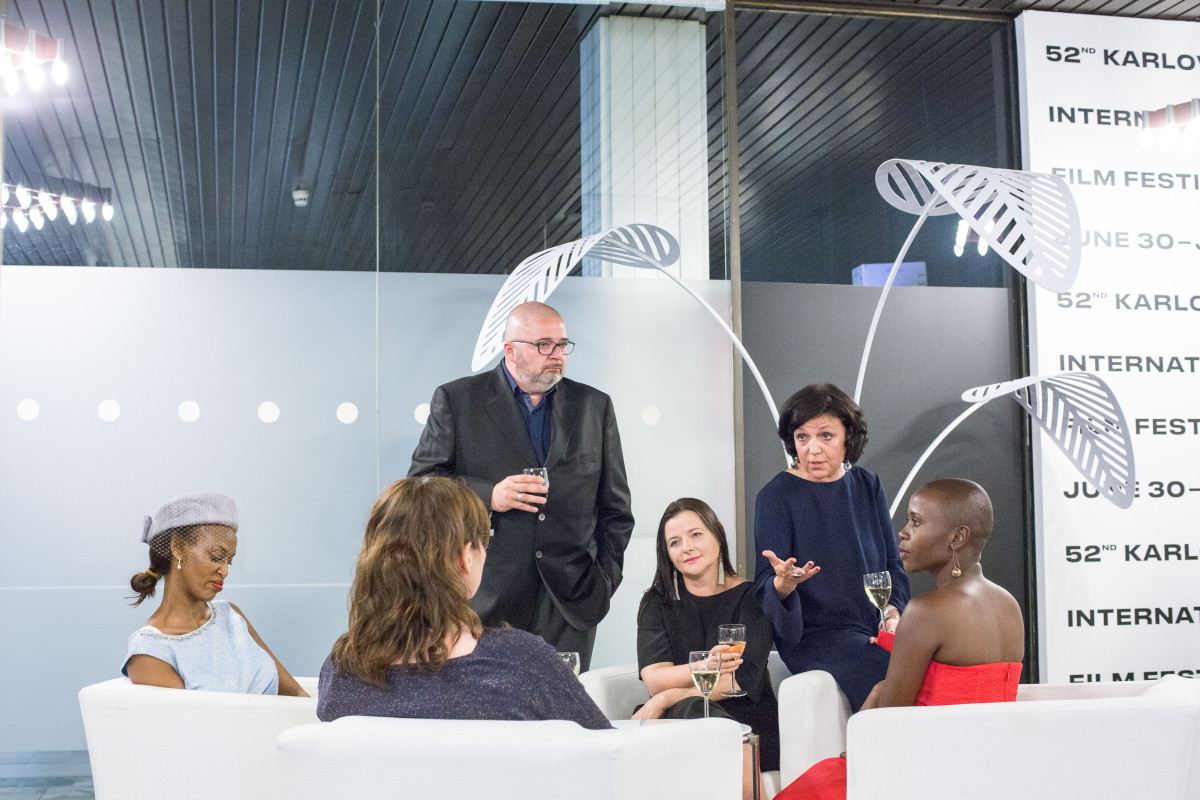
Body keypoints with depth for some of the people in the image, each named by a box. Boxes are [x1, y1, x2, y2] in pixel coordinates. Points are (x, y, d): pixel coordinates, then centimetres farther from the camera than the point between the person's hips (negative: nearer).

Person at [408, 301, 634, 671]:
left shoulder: (594, 406, 13)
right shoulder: (456, 400, 5)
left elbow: (615, 508, 17)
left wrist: (605, 578, 8)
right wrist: (487, 496, -13)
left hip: (571, 599, 2)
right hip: (485, 599, -2)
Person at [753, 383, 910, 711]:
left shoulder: (867, 485, 11)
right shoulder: (776, 496, -3)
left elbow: (893, 563, 15)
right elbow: (765, 584, -7)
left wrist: (892, 613, -3)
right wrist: (782, 583, -31)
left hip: (873, 632, 5)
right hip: (813, 635, -4)